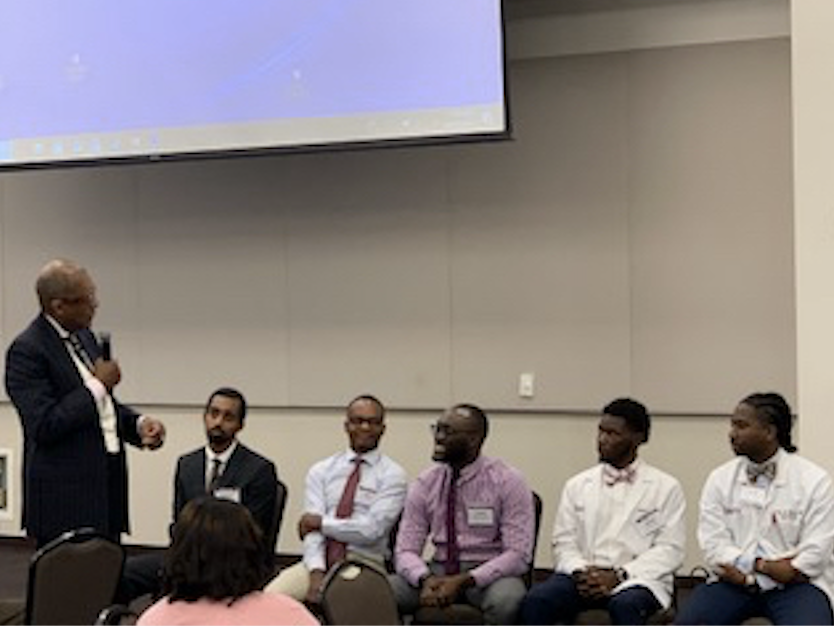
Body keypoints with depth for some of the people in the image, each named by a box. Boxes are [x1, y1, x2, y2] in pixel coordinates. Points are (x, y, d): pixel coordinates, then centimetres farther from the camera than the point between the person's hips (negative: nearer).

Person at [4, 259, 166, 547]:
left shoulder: (84, 336, 11)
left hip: (107, 486, 8)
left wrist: (138, 423, 2)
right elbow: (45, 426, -21)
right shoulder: (27, 350, -14)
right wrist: (98, 385, -16)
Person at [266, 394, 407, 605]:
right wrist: (317, 574, -16)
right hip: (319, 561, 3)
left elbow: (372, 529, -9)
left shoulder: (392, 474, 3)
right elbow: (312, 527, 0)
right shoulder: (320, 471, 12)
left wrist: (322, 522, -3)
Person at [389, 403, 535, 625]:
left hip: (490, 573, -3)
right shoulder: (425, 484, 4)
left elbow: (518, 555, -12)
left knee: (506, 599, -38)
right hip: (439, 571, 3)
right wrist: (425, 579, -21)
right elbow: (406, 550, 2)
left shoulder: (507, 482, -7)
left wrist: (463, 581, -23)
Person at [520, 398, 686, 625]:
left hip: (636, 579, -2)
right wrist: (580, 572, -11)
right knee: (535, 601, -28)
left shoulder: (666, 487, 9)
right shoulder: (577, 485, 18)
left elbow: (670, 550, 0)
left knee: (626, 605, -38)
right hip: (582, 577, 3)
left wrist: (618, 576, -13)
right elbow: (563, 542, 12)